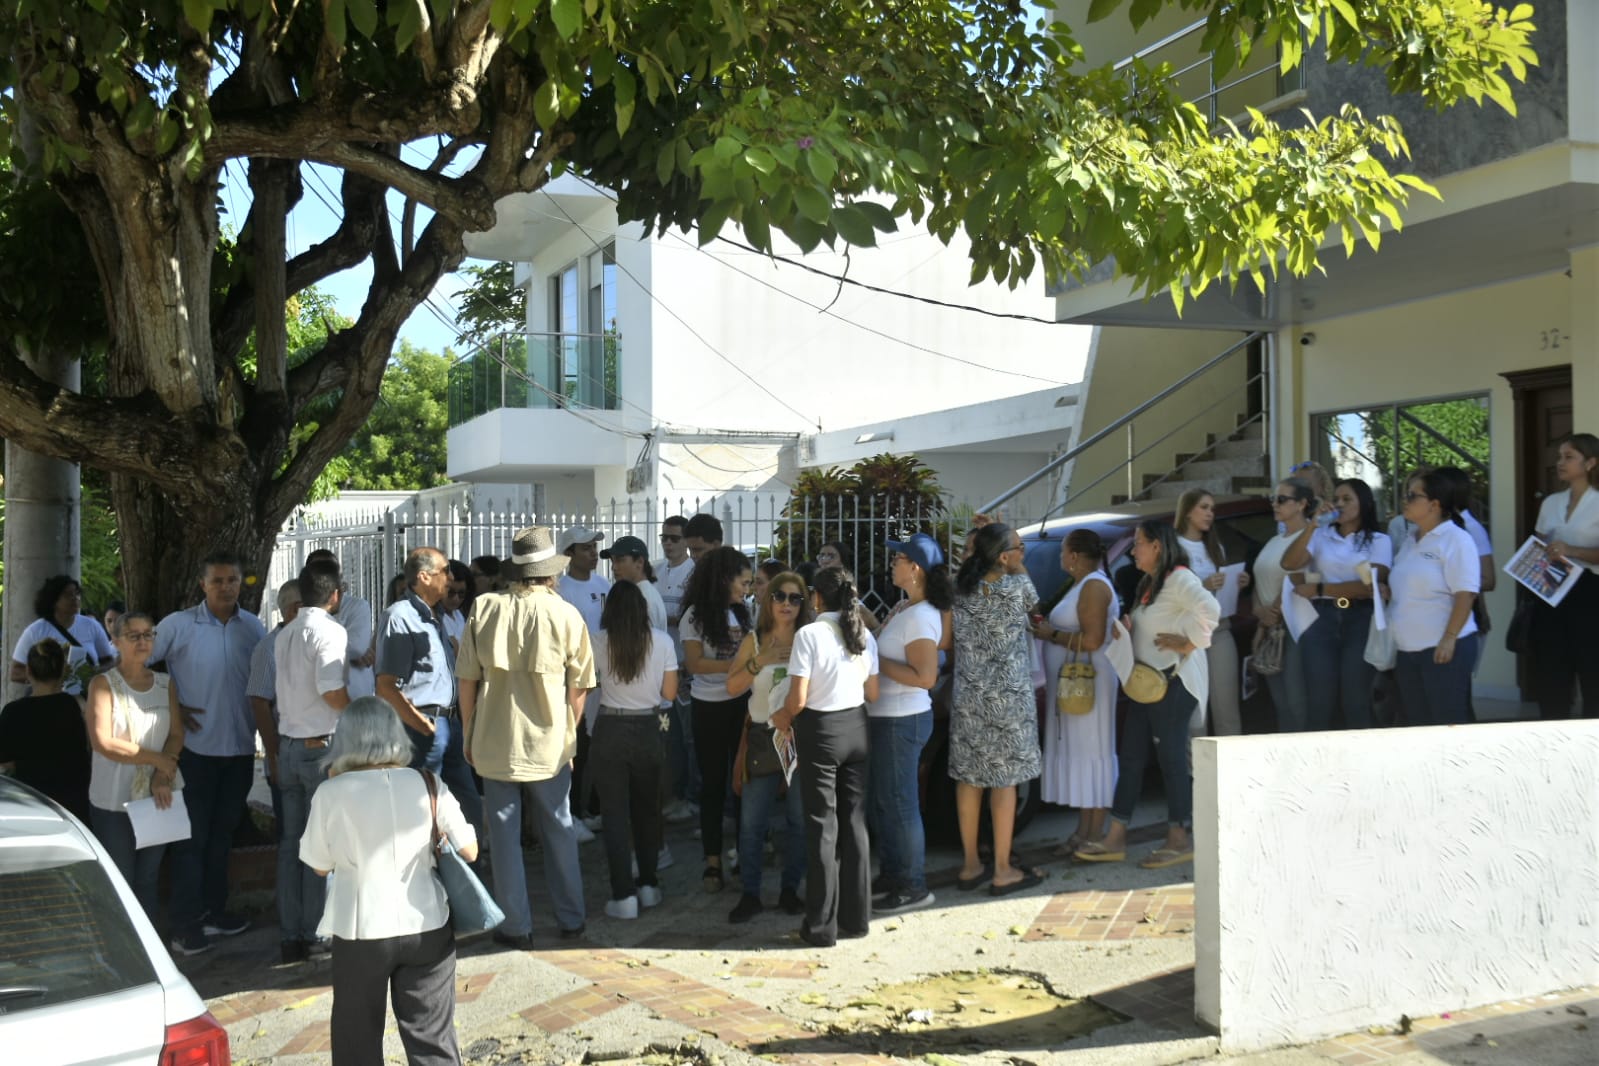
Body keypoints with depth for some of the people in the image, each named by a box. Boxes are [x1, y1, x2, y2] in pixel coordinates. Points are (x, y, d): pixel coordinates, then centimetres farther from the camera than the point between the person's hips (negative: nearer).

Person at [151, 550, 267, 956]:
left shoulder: (253, 627, 2)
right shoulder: (177, 625, -7)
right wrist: (173, 709, -9)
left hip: (240, 747, 4)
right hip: (195, 747, -4)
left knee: (222, 832, 15)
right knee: (192, 835, 2)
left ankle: (213, 911, 28)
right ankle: (185, 923, 9)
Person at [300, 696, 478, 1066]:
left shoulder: (332, 794, -10)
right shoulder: (428, 785, -5)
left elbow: (319, 865, 3)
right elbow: (469, 851, -1)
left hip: (361, 932, -1)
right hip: (426, 927, 1)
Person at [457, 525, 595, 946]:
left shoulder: (483, 609, -6)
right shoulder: (566, 615, -8)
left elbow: (467, 680, -1)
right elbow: (578, 687, -2)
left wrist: (468, 735, 11)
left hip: (496, 742, 0)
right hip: (550, 742, 0)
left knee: (505, 834, 10)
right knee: (559, 830, 16)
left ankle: (516, 926, 16)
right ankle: (571, 918, 26)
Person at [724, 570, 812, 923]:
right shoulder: (754, 640, 3)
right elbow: (733, 688, 0)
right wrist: (759, 662, -13)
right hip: (762, 735, 1)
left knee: (800, 819, 6)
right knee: (751, 821, 1)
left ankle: (790, 890, 19)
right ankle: (749, 894, 10)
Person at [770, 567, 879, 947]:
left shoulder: (809, 634, -14)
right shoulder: (864, 635, 2)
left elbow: (798, 699, -16)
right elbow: (872, 693, 8)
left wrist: (783, 717, 4)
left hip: (820, 730, -5)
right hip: (856, 727, 5)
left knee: (822, 824, 2)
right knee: (854, 820, 12)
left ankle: (822, 925, 9)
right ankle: (856, 918, 21)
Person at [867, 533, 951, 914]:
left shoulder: (921, 617, -20)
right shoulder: (903, 609, 9)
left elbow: (925, 677, -25)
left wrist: (878, 662, -20)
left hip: (903, 720, -10)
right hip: (886, 716, 10)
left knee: (899, 803, 0)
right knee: (878, 801, 18)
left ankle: (913, 888, 12)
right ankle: (891, 875, 31)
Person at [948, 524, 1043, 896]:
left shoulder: (961, 589, -3)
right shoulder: (1017, 586, -14)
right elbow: (1035, 603, 6)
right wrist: (1016, 567, 10)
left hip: (968, 699, 5)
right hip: (1008, 699, -5)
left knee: (969, 779, 12)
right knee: (1004, 781, 3)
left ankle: (970, 865, 21)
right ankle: (1002, 871, 10)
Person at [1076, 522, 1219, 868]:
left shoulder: (1179, 578, -13)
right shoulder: (1149, 583, 18)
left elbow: (1209, 609, -30)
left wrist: (1189, 643, -22)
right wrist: (1128, 628, 5)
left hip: (1173, 680, -10)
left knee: (1172, 758, -3)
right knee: (1130, 757, 9)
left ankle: (1179, 839, 6)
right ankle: (1115, 839, 12)